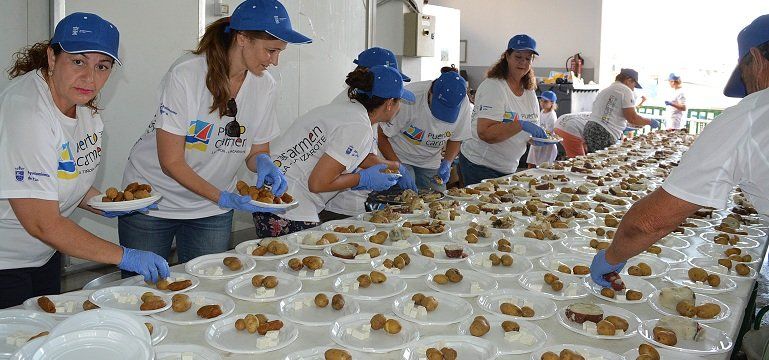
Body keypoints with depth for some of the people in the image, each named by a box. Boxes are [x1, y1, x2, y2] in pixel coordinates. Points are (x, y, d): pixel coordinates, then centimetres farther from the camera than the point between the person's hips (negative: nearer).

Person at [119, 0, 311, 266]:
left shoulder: (266, 87, -7)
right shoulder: (185, 74, -21)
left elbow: (257, 152, 4)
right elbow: (171, 162, -21)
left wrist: (263, 162, -20)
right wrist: (225, 199, -29)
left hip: (212, 212, 4)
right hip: (152, 200, -4)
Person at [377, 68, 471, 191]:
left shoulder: (463, 104, -16)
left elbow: (455, 139, 0)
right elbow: (381, 136, -20)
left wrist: (447, 163, -18)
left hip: (431, 162, 4)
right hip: (400, 157, -4)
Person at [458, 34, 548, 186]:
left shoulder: (530, 93, 9)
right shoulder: (492, 87, -15)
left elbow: (532, 131, 16)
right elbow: (484, 133, -26)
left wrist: (540, 137, -7)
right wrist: (521, 125, -31)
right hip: (480, 166, -7)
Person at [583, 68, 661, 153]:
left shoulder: (603, 91, 24)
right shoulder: (625, 90, -1)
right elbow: (632, 118, -8)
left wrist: (623, 127, 38)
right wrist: (650, 121, 8)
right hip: (605, 136, -8)